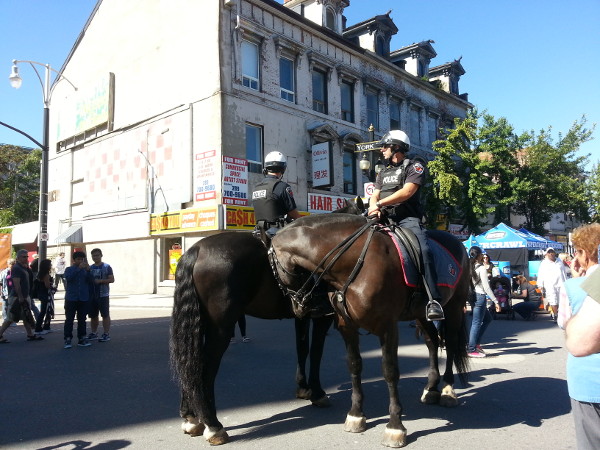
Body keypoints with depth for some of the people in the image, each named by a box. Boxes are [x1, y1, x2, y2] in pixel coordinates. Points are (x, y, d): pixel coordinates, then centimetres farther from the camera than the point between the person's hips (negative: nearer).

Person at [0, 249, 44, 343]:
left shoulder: (23, 268, 14)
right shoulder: (16, 268, -15)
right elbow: (16, 283, -21)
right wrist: (20, 297, -24)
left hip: (24, 297, 10)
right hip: (16, 297, -10)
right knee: (10, 318, -4)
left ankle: (30, 335, 16)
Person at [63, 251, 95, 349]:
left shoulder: (85, 270, 8)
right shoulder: (69, 269, 5)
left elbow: (91, 281, -2)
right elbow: (68, 277, -15)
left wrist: (88, 270, -14)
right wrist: (78, 268, -21)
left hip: (83, 299, 2)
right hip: (71, 299, -2)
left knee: (82, 320, 6)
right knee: (69, 319, 0)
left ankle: (82, 339, 11)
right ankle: (67, 340, 5)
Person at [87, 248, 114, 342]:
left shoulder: (106, 267, -2)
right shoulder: (90, 268, 12)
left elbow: (112, 279, -7)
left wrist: (100, 281, -18)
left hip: (103, 295, -5)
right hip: (92, 295, 5)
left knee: (105, 314, -4)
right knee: (93, 315, 12)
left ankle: (106, 334, 1)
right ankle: (94, 333, 25)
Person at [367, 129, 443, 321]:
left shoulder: (414, 167, 5)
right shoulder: (383, 173, 26)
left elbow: (407, 192, -10)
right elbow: (374, 196, 17)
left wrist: (380, 203, -15)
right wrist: (374, 208, -8)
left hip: (407, 218, -6)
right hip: (385, 219, 7)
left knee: (423, 250, -30)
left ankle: (434, 300, -33)